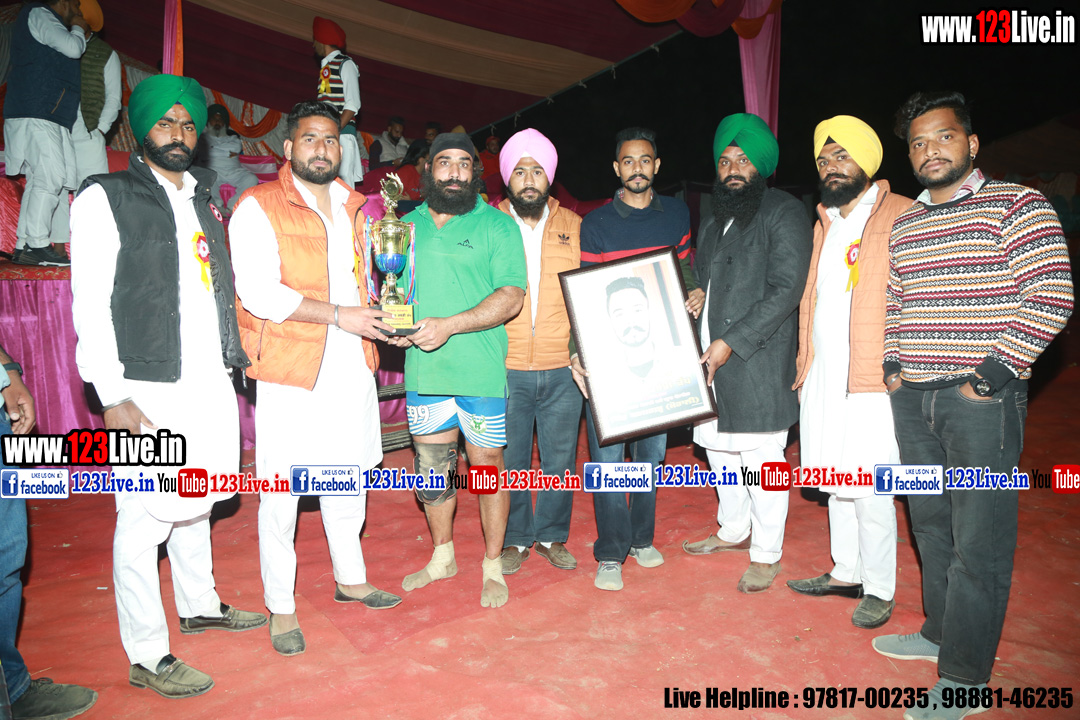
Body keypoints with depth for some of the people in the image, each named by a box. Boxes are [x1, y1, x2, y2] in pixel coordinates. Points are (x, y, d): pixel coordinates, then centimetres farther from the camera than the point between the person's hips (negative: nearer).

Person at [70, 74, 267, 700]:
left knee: (196, 503, 19)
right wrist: (114, 396, -15)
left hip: (210, 383, 7)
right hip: (149, 390, -6)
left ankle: (199, 606, 37)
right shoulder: (105, 198, -3)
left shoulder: (202, 201, 16)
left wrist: (234, 357, 14)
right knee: (145, 518, -1)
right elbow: (90, 304, -9)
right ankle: (147, 656, 11)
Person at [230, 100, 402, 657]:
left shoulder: (351, 209, 15)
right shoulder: (259, 208, -6)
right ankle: (280, 607, 17)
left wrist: (382, 319, 7)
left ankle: (350, 579, 35)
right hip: (291, 373, -6)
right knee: (281, 491, 1)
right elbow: (257, 292, -17)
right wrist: (338, 314, -17)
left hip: (351, 367, 7)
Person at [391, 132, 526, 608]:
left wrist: (449, 325, -20)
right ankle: (442, 557, 34)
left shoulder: (497, 226, -1)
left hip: (480, 372, -4)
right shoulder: (408, 225, 12)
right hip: (423, 370, 4)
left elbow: (511, 297, -10)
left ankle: (493, 566, 23)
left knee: (488, 466, 5)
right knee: (431, 470, 14)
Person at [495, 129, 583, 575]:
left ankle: (553, 536, 30)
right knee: (510, 459, 9)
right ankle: (515, 539, 27)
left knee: (560, 459, 11)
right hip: (506, 369, -1)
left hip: (563, 369, 1)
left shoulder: (573, 226, 7)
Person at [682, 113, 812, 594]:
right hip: (709, 358, 8)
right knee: (718, 448, 16)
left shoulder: (784, 213, -6)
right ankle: (734, 530, 36)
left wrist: (730, 342, -19)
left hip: (758, 362, -7)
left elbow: (786, 289, -15)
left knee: (761, 456, -1)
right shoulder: (713, 222, 18)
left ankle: (766, 554, 14)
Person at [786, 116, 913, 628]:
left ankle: (879, 590, 16)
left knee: (868, 490, 0)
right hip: (822, 375, 7)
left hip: (871, 379, -7)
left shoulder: (902, 217, -6)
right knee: (835, 481, 15)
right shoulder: (824, 224, 17)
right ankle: (846, 572, 31)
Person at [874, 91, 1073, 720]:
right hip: (912, 400, 7)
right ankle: (939, 633, 34)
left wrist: (993, 374, -15)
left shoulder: (1018, 206, -4)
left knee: (979, 544, -1)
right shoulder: (905, 225, 15)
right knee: (931, 528, 17)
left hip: (982, 402, -6)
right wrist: (893, 364, 11)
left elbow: (1052, 298, -11)